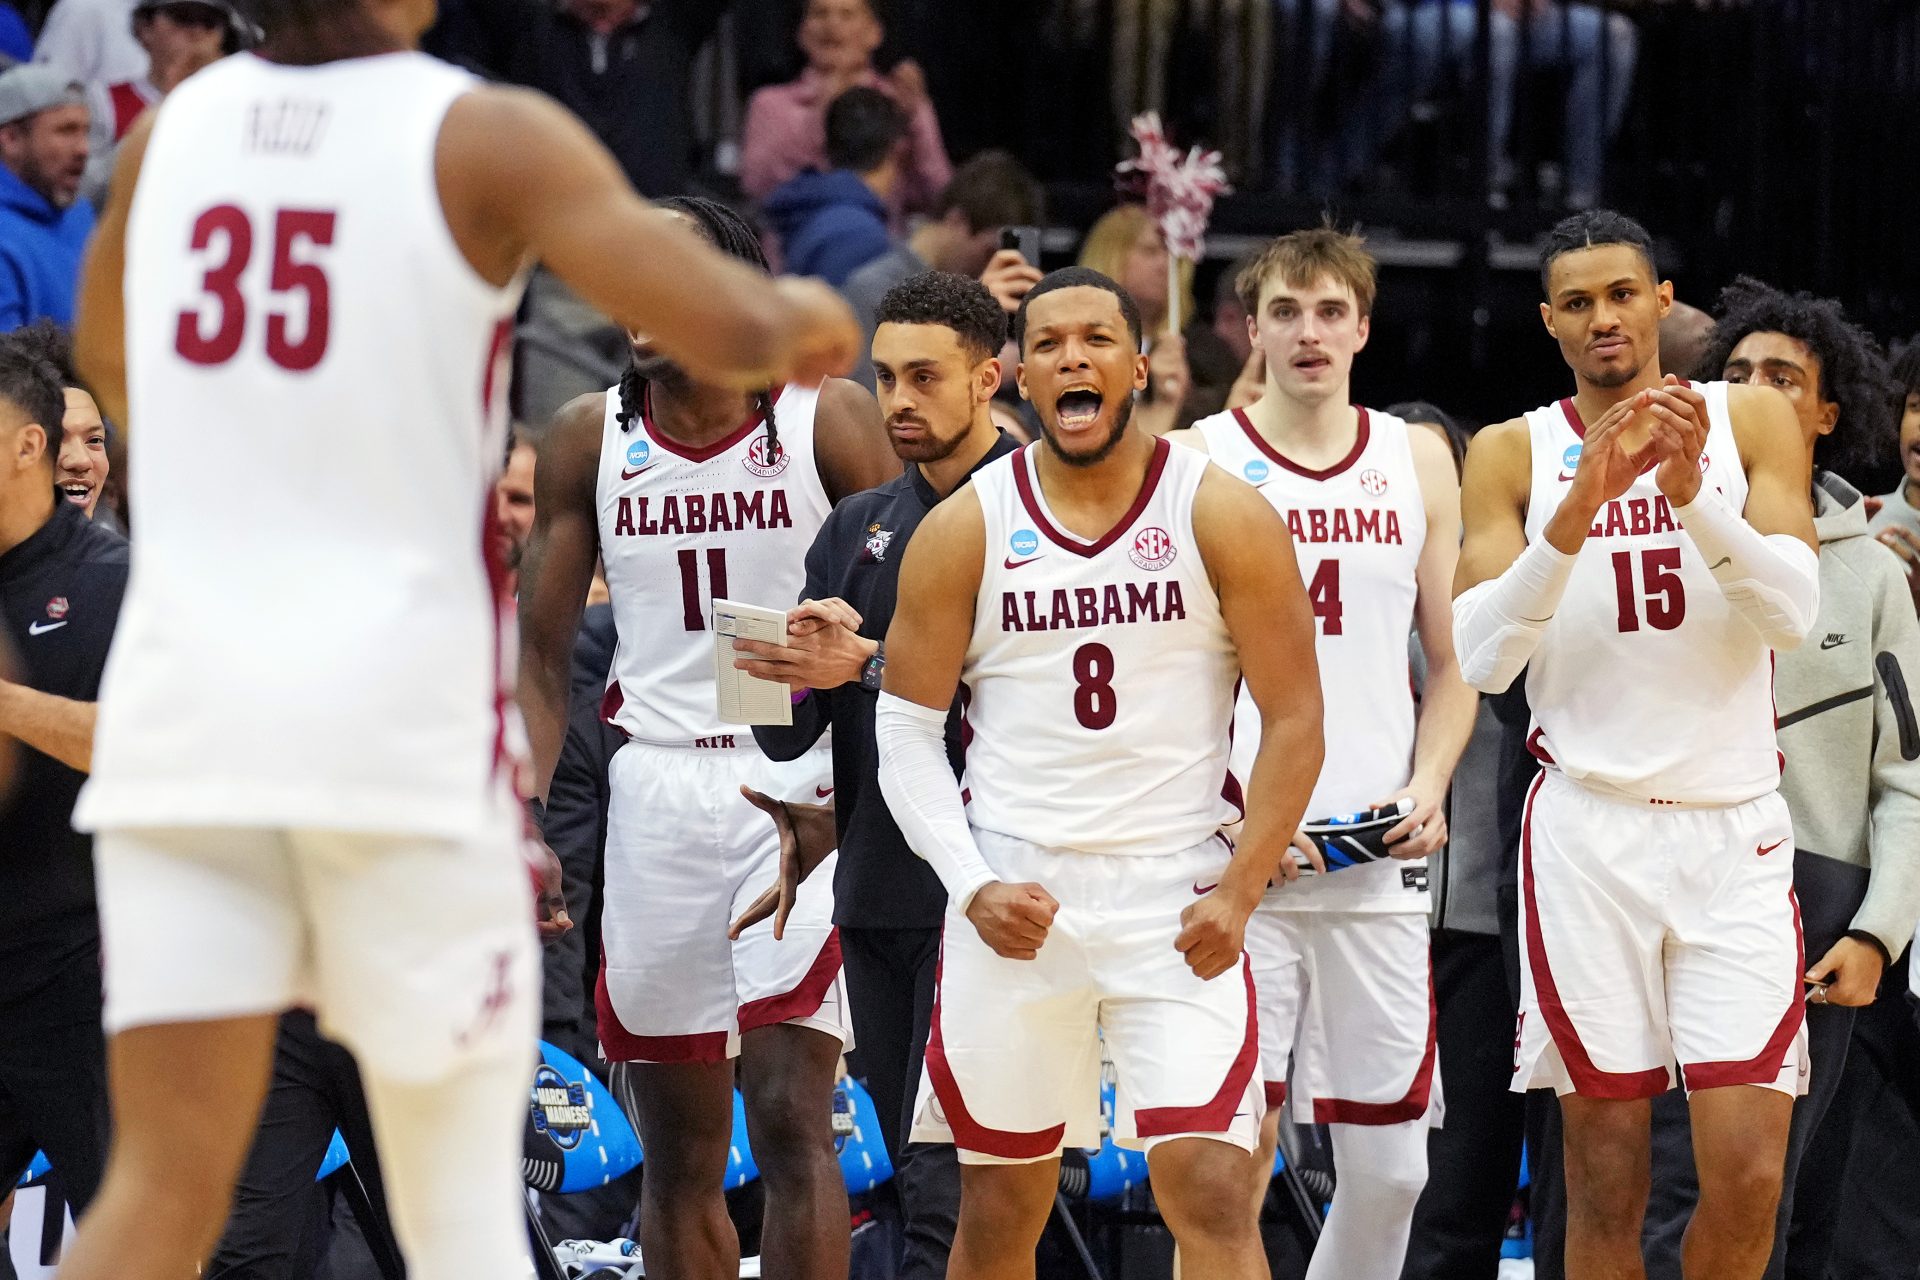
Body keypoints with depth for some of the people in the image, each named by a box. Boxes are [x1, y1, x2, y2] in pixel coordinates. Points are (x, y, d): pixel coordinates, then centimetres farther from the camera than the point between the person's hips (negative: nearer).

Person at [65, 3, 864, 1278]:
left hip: (182, 699, 4)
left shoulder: (170, 131, 10)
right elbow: (730, 331, -13)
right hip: (400, 705, -3)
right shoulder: (488, 136, -4)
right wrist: (804, 313, 10)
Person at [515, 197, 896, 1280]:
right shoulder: (590, 441, 6)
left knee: (791, 1119, -12)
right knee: (678, 1152, 7)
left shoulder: (830, 421, -3)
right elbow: (544, 658, 10)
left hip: (803, 784, -4)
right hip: (656, 791, 4)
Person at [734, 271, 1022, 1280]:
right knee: (914, 1170, 9)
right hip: (874, 889, 7)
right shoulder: (857, 528, 18)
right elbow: (790, 733, 13)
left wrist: (871, 665, -22)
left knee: (947, 1184, -13)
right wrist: (789, 672, -9)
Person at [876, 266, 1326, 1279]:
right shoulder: (963, 529, 2)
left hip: (1175, 893, -2)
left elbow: (1295, 723, -1)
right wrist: (972, 889, -7)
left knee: (1211, 1191, -13)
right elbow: (907, 730, 5)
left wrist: (1237, 894, -10)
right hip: (1016, 899, 2)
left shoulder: (1222, 515, -2)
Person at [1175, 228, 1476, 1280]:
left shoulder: (1417, 463, 11)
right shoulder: (1193, 463, 1)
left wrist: (1427, 788, -2)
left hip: (1379, 861, 3)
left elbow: (1453, 664, 16)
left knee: (1389, 1166, 4)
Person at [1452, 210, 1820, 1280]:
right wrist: (1575, 515, -22)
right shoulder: (1513, 455, 4)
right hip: (1591, 825, 0)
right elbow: (1483, 657, -8)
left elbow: (1795, 612, -8)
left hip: (1735, 830, 0)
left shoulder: (1753, 421, 4)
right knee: (1608, 1181, -1)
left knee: (1749, 1179, -9)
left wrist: (1692, 492, -23)